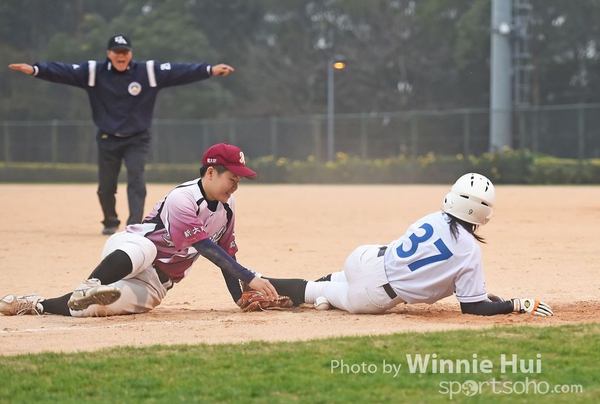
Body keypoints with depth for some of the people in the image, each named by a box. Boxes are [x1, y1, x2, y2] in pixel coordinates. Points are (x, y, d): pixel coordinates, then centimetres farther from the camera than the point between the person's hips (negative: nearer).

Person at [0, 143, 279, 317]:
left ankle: (34, 304, -9)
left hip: (154, 284, 6)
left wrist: (242, 298, 1)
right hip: (127, 251, -6)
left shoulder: (227, 206, 4)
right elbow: (205, 248, -28)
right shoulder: (182, 199, -21)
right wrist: (250, 278, -31)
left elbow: (226, 253, 10)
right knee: (145, 248, -43)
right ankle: (88, 287, -53)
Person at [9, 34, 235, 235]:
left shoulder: (149, 71, -9)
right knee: (105, 187, 7)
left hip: (137, 139, -1)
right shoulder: (94, 72, -8)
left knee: (136, 180, -18)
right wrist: (35, 70, -28)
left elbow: (180, 72, -15)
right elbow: (63, 71, -15)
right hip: (108, 139, 1)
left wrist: (210, 70, -25)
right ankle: (110, 223, 32)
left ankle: (134, 226, -19)